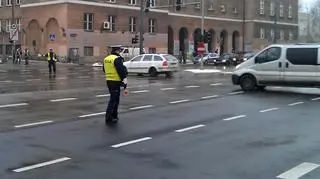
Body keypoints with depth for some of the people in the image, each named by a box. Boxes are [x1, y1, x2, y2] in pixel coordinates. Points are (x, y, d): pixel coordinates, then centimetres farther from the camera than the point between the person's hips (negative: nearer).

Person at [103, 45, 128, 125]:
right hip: (115, 82, -9)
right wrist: (124, 80, -14)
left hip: (108, 80, 9)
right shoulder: (117, 59, -16)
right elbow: (121, 70, -18)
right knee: (113, 100, -4)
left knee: (115, 99, 19)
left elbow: (104, 70, 21)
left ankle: (114, 116, 26)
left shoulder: (106, 59, 11)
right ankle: (108, 118, -4)